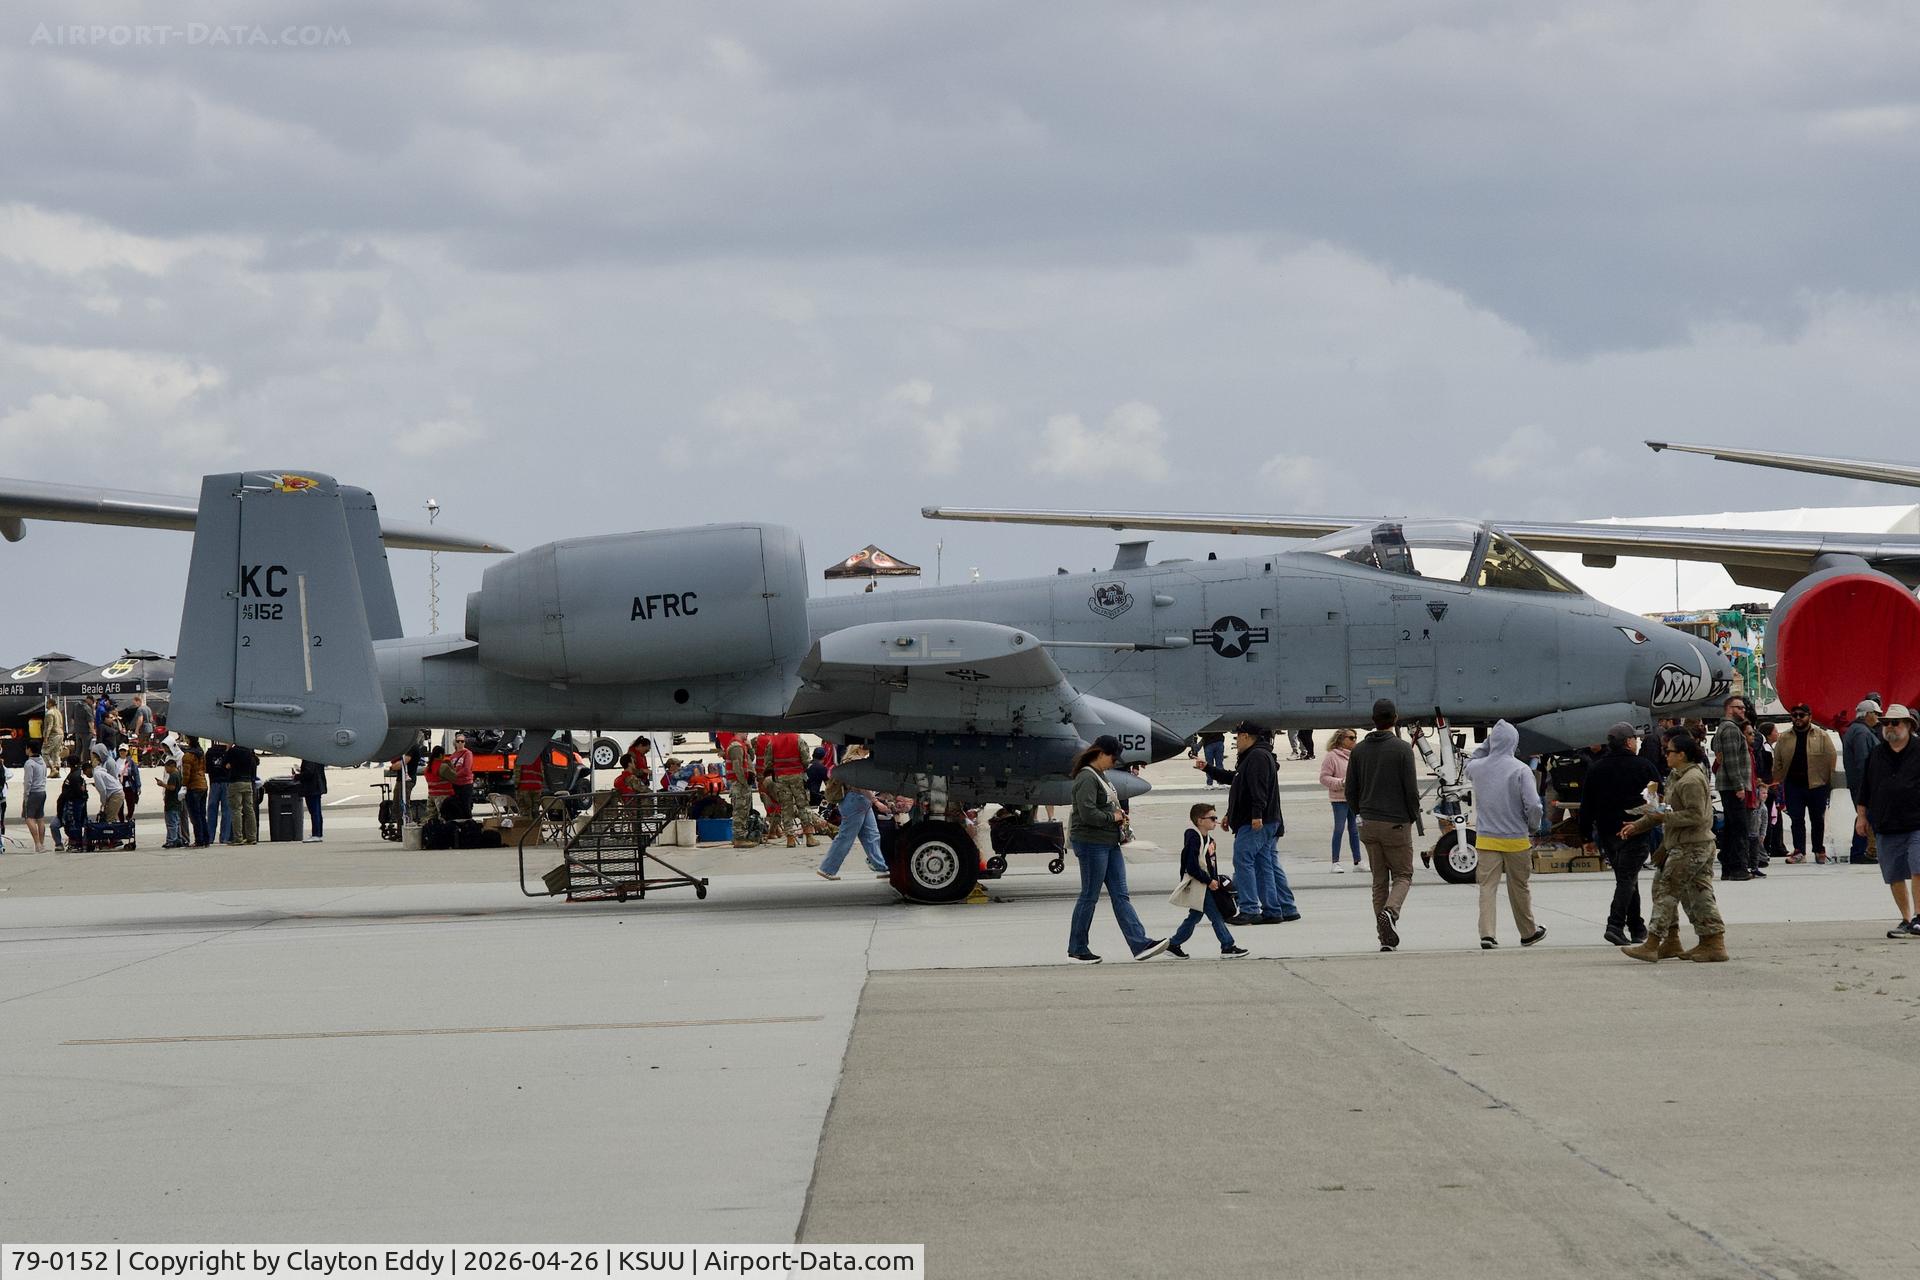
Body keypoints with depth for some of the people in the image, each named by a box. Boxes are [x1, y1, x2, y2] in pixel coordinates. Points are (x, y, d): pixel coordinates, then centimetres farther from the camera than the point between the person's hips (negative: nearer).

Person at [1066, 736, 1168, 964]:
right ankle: (1076, 949, 8)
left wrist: (1120, 817, 7)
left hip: (1109, 844, 10)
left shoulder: (1100, 776, 17)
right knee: (1090, 897, -2)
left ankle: (1140, 945, -3)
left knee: (1120, 895, 3)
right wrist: (1113, 817, -13)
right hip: (1091, 844, -10)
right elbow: (1087, 814, -25)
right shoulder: (1086, 778, -15)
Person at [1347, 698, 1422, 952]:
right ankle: (1390, 911, -22)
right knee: (1403, 875, 7)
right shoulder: (1402, 749, -9)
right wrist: (1413, 817, 5)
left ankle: (1387, 937, 7)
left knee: (1379, 880, 11)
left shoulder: (1359, 750, 5)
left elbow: (1351, 791, 7)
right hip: (1397, 824, -4)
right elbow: (1411, 789, -10)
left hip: (1369, 825, 4)